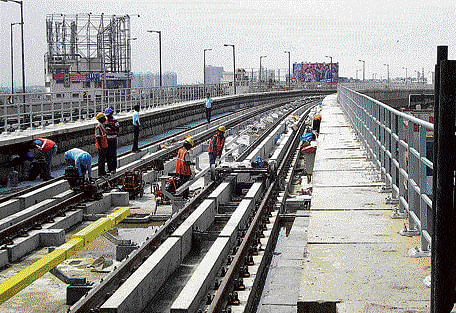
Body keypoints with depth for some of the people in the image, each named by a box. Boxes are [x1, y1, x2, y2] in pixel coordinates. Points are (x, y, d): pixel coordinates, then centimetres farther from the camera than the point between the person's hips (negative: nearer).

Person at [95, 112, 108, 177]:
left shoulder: (103, 126, 13)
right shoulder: (98, 127, -17)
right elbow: (98, 137, -20)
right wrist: (100, 146, -22)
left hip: (104, 146, 9)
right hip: (101, 146, -9)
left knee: (103, 159, 15)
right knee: (101, 159, -5)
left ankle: (103, 171, 24)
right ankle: (100, 172, 0)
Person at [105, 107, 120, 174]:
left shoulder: (115, 121, -8)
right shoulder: (106, 121, 13)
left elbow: (117, 130, -16)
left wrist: (111, 126, -26)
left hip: (113, 140, -6)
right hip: (107, 140, 6)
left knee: (113, 155, -4)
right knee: (108, 154, 9)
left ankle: (114, 168, 0)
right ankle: (109, 168, 17)